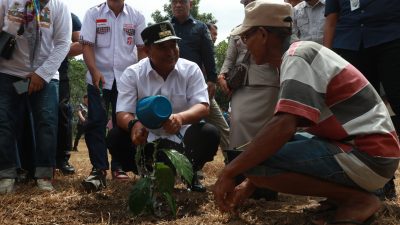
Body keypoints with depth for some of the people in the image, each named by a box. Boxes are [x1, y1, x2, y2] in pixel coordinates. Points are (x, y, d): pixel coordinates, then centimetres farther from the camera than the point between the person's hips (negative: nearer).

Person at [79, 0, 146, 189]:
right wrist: (94, 71, -17)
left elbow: (142, 49, 5)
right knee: (96, 122, -3)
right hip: (99, 78, -1)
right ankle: (99, 167, 2)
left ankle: (119, 166, 12)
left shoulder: (136, 17, 4)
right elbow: (87, 45, -4)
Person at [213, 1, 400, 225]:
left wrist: (229, 172, -21)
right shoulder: (298, 56, 15)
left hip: (367, 155, -10)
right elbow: (287, 129, 16)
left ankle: (357, 198, -8)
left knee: (256, 161, -17)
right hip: (355, 145, 10)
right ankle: (344, 190, 8)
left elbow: (283, 126, -29)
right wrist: (250, 184, 16)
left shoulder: (297, 56, -15)